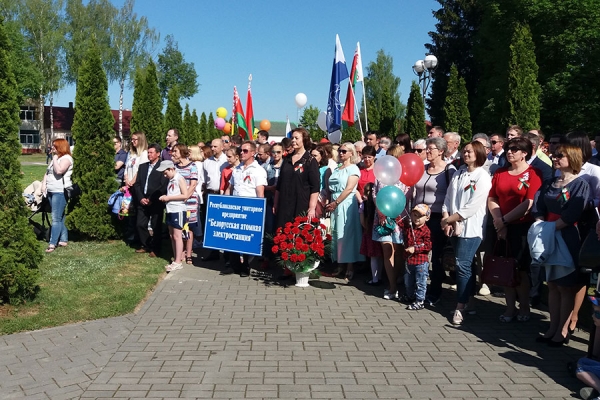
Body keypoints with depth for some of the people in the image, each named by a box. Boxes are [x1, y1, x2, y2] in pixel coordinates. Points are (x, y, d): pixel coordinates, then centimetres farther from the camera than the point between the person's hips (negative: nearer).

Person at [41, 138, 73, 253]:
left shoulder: (66, 158, -8)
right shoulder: (55, 158, 20)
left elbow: (59, 171, -24)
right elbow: (47, 172, 23)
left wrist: (55, 158, -10)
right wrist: (44, 184, 9)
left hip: (60, 192, -9)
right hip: (51, 191, 9)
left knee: (56, 218, -10)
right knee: (60, 218, 12)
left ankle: (52, 243, -11)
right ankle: (64, 240, 17)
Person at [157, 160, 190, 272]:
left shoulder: (180, 179, -10)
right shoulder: (170, 180, 14)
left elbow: (185, 195, -18)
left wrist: (168, 198, -16)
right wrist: (165, 197, 4)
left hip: (178, 211, -8)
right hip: (170, 210, 8)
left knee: (177, 236, -6)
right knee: (172, 236, 9)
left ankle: (178, 262, -3)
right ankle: (176, 259, 15)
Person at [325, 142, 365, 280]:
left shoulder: (353, 168, -4)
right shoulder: (337, 169, 18)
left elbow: (349, 188, -14)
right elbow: (331, 188, 16)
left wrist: (336, 203, -17)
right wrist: (330, 203, 3)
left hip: (346, 206, -7)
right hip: (335, 206, 7)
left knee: (347, 235, -6)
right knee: (336, 235, 7)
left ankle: (350, 269, -2)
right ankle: (339, 266, 15)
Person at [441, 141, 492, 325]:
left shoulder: (482, 177, -8)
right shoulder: (458, 173, 12)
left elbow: (472, 207, -15)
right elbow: (448, 198, 10)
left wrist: (449, 219, -11)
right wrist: (446, 219, -5)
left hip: (471, 228, -6)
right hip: (454, 227, 6)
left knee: (463, 265, -8)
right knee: (466, 265, 13)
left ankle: (460, 306, 0)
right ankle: (470, 300, 24)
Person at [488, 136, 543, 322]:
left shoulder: (533, 173, -5)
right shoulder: (500, 172, 11)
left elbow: (529, 203, -14)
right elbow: (492, 199, 6)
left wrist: (504, 219, -12)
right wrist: (498, 221, -9)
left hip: (522, 227, -4)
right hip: (501, 228, 4)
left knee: (520, 268, 2)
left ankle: (524, 307, 19)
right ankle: (510, 307, 17)